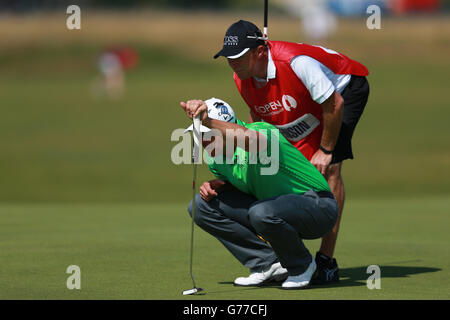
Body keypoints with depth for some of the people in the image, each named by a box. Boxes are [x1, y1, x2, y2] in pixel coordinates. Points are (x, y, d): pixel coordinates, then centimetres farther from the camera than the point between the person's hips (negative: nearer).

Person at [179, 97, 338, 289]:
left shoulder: (263, 131, -26)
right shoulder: (215, 158, -1)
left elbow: (255, 140, -54)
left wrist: (209, 122, -63)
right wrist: (215, 185, -4)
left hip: (317, 206, -8)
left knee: (261, 212, -40)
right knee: (202, 205, -4)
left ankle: (301, 265, -8)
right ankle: (267, 263, 0)